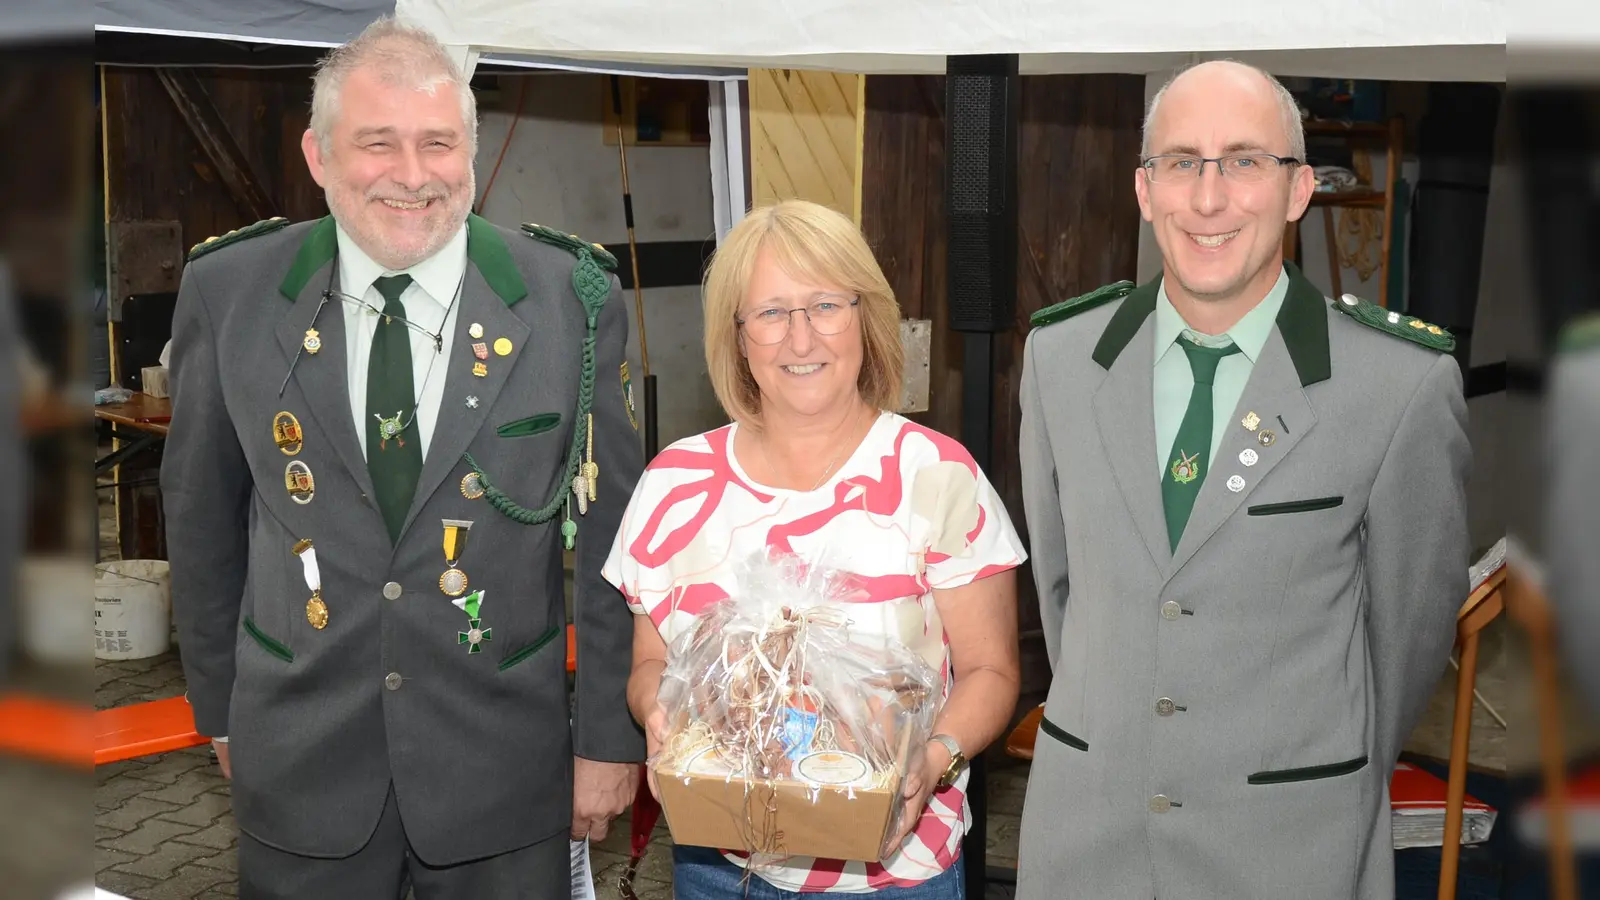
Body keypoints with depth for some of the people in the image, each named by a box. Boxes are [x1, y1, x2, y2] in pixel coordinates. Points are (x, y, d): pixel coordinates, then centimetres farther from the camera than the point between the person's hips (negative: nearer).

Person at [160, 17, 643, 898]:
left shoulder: (572, 299, -9)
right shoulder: (229, 292, -6)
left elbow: (612, 537, -4)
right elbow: (203, 523, 5)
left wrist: (609, 736, -1)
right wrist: (220, 710, 11)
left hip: (504, 768, 0)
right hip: (299, 765, 1)